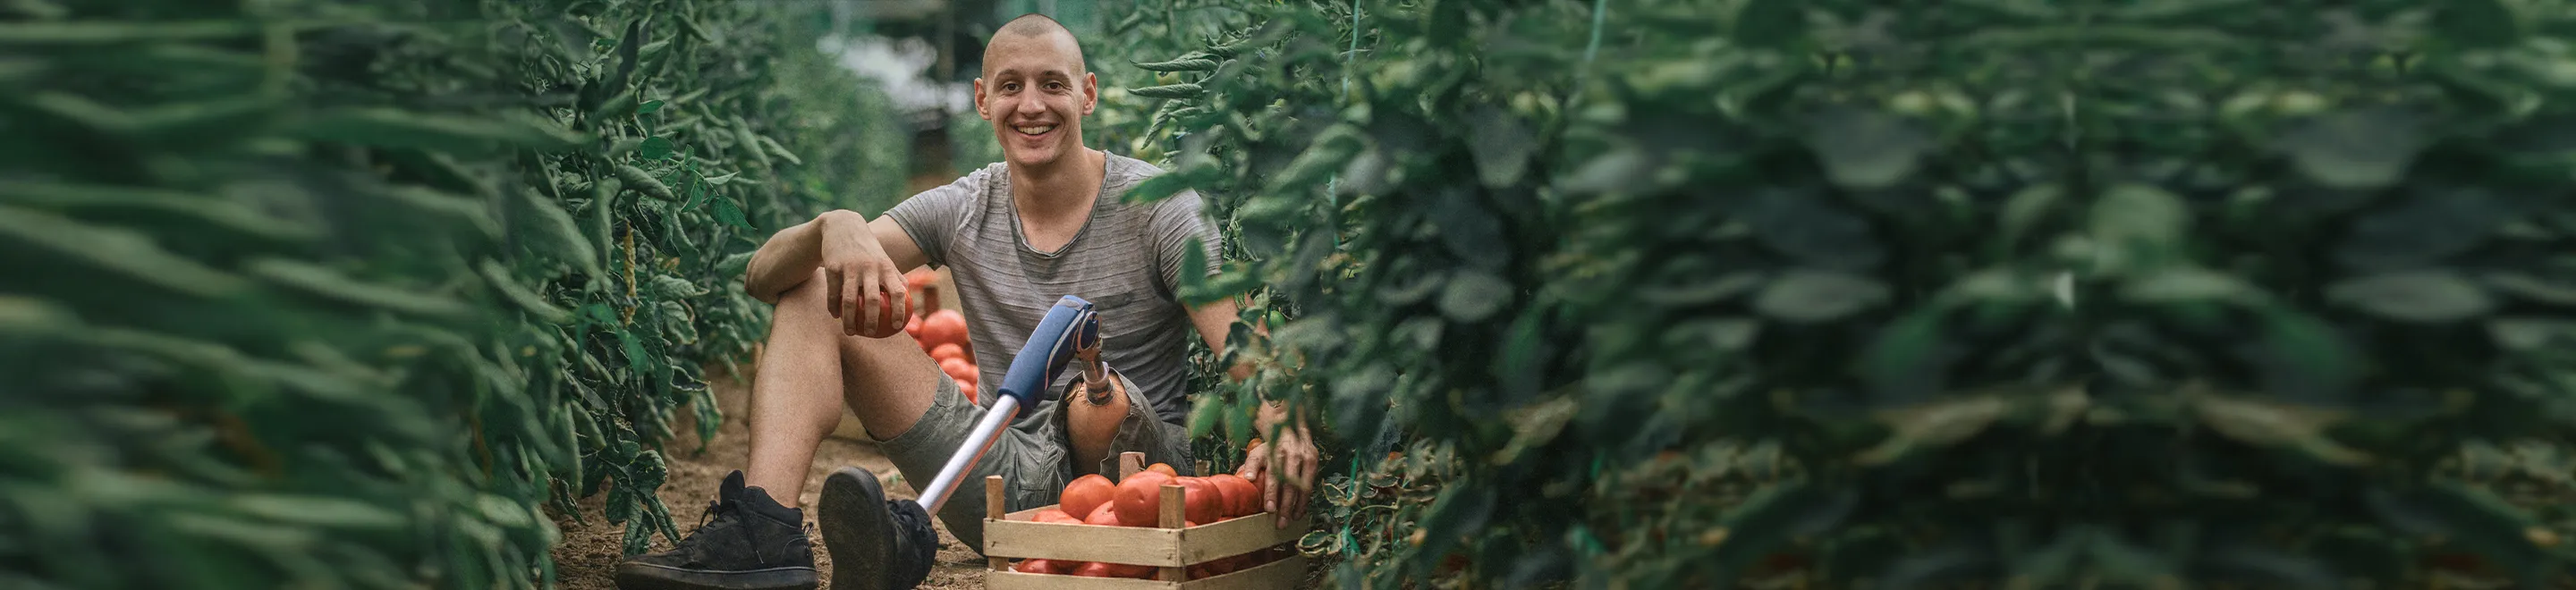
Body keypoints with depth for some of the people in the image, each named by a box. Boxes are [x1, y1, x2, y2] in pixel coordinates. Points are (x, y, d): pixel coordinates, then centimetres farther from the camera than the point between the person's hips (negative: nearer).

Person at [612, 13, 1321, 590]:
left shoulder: (1155, 207, -6)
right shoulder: (962, 212, 4)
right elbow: (764, 274, -2)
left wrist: (1280, 426, -42)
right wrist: (835, 228, -26)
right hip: (1013, 483, 5)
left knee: (1102, 401, -41)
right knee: (816, 291, -2)